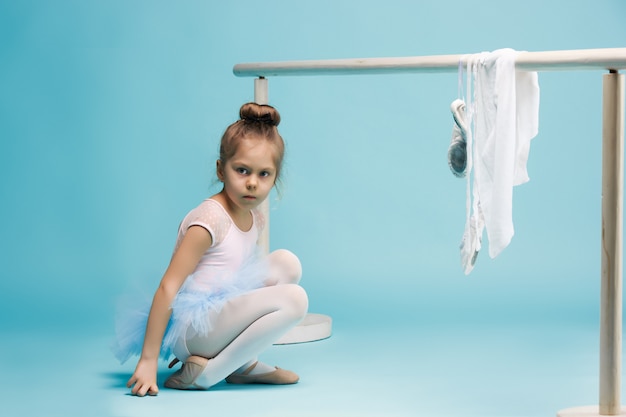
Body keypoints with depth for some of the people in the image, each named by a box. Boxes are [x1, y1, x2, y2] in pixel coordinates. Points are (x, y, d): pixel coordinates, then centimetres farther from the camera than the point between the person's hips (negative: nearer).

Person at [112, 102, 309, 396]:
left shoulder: (255, 219, 9)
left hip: (222, 313, 9)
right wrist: (147, 360, -23)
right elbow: (167, 289, -20)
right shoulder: (209, 220, -18)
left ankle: (244, 363, 3)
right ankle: (206, 373, -14)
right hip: (189, 327, -9)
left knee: (287, 263, 5)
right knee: (294, 300, -19)